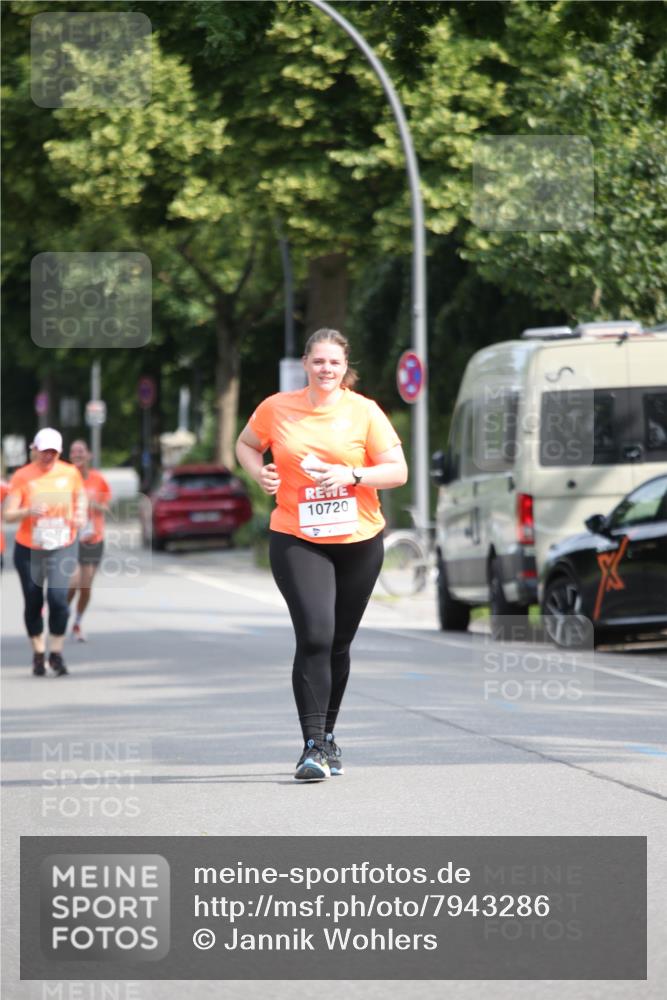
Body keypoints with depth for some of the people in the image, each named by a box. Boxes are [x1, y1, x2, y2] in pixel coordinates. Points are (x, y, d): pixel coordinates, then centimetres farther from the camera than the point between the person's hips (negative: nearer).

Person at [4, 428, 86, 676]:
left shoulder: (70, 473, -3)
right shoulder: (22, 476, -8)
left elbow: (81, 497, 16)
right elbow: (8, 515, -12)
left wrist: (80, 515, -5)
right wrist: (29, 511, -32)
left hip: (62, 548, 0)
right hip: (28, 549, 0)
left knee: (58, 597, -16)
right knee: (33, 603, 6)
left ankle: (56, 653, -3)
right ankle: (38, 653, 23)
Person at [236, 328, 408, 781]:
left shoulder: (363, 411, -3)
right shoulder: (277, 409, 0)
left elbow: (398, 471, -2)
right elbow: (246, 444, 19)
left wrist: (352, 475, -18)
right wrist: (260, 472, -3)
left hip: (358, 541, 2)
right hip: (296, 540, -2)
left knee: (338, 645, 12)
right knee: (314, 636, -18)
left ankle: (328, 734, 32)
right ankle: (313, 747, -17)